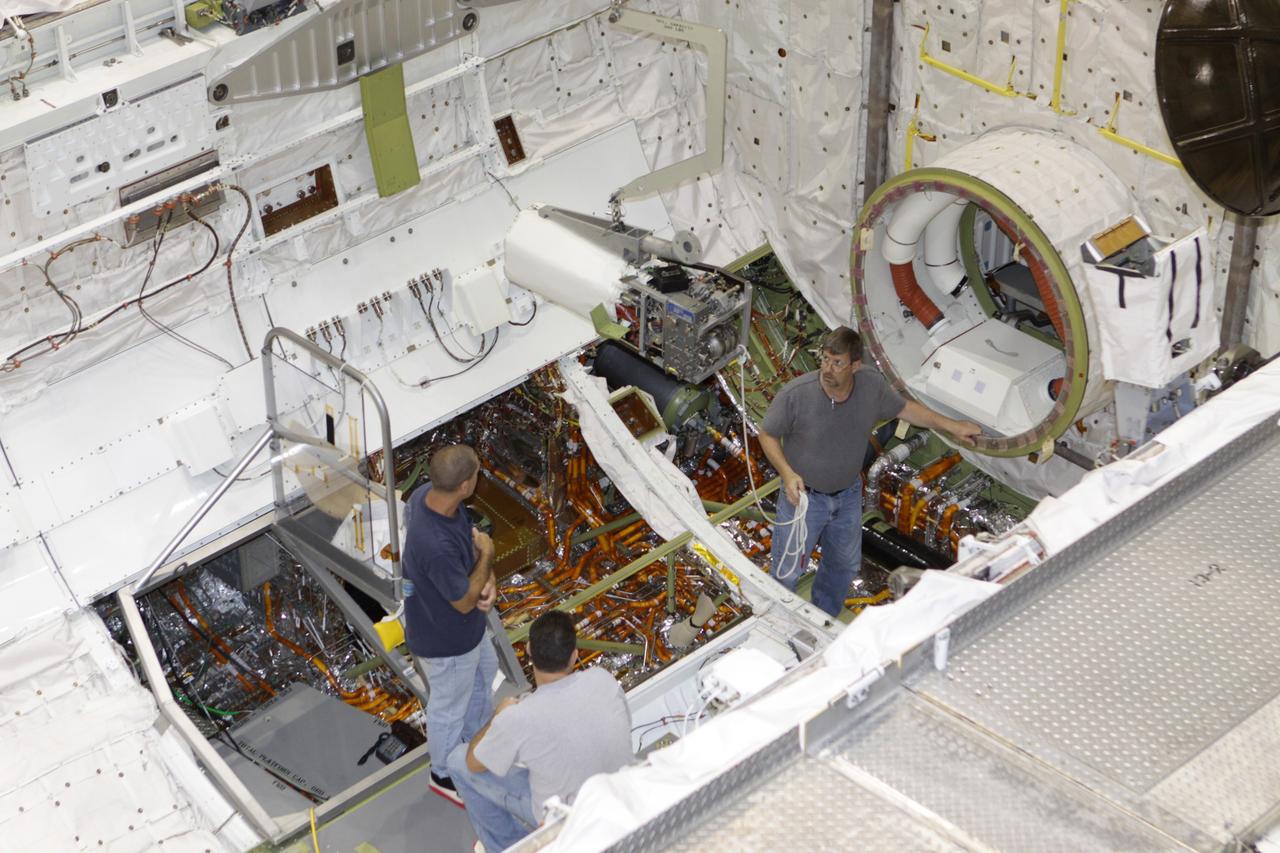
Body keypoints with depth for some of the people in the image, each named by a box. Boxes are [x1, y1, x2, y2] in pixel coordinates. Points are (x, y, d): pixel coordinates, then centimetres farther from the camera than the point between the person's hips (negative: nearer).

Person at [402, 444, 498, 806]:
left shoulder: (426, 493, -19)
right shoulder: (437, 546, -45)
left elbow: (468, 534, 0)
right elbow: (465, 602, -29)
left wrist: (487, 577, -14)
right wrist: (486, 555, -17)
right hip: (446, 640, -8)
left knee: (484, 672, 34)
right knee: (450, 706, 20)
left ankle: (472, 740, 60)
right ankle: (445, 774, 48)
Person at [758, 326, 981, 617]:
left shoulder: (872, 385, -17)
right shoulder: (795, 394, -29)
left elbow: (904, 408, 3)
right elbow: (768, 435, -14)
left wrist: (953, 426, 4)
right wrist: (787, 473, -28)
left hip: (848, 494, 5)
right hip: (803, 495, -4)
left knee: (845, 565, 24)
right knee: (787, 572, 5)